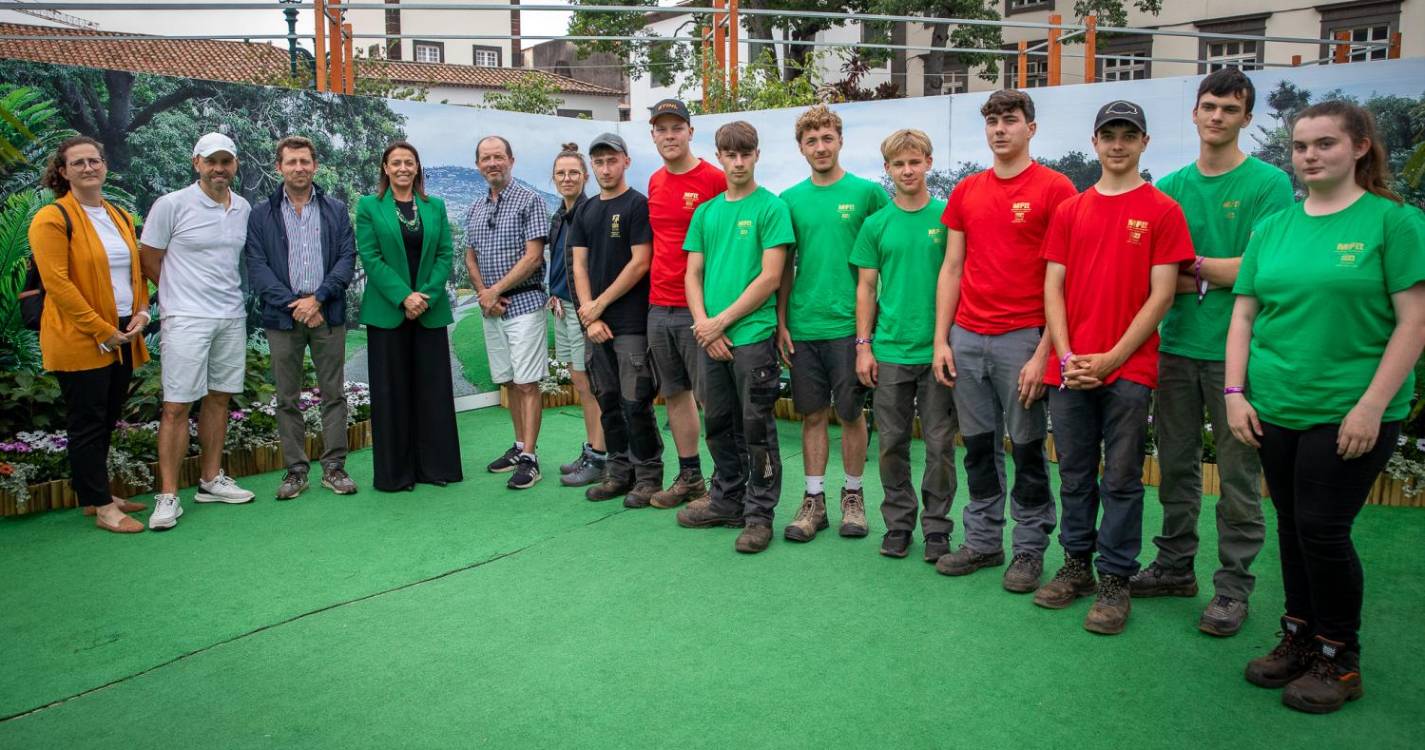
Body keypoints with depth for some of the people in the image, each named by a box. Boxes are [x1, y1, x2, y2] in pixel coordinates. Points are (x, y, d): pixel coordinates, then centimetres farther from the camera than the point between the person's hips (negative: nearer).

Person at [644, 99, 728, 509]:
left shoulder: (715, 179, -8)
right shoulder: (654, 183, 12)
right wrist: (656, 292, 16)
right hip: (659, 307, 7)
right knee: (675, 393, 13)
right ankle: (689, 478, 25)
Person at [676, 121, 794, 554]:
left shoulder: (771, 207, -5)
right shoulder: (705, 212, 12)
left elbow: (770, 278, -11)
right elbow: (693, 274, 11)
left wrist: (722, 320, -11)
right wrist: (704, 324, -5)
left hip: (753, 335, -6)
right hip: (711, 337, 6)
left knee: (756, 427, 1)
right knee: (719, 425, 14)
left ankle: (760, 514, 11)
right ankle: (726, 502, 29)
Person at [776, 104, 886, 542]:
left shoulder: (867, 193, -2)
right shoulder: (791, 200, 7)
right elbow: (783, 267, 10)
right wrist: (781, 322, 5)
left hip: (848, 324, -3)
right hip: (802, 326, 3)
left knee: (851, 413, 6)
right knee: (812, 414, 9)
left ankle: (853, 495, 22)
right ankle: (814, 501, 18)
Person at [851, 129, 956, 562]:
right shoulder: (876, 224, 5)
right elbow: (866, 288, 7)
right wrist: (863, 346, 1)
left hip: (938, 350, -1)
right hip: (889, 350, 2)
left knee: (940, 444, 4)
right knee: (892, 443, 9)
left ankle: (937, 527, 18)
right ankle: (898, 522, 23)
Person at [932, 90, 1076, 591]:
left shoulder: (1054, 189, -4)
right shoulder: (966, 191, 12)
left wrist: (1044, 352, -13)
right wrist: (941, 341, 6)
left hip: (1023, 338, -4)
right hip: (967, 339, 5)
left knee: (1027, 447, 5)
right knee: (978, 446, 11)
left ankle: (1030, 549, 18)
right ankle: (983, 540, 24)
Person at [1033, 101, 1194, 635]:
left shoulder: (1162, 211, 1)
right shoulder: (1069, 211, 11)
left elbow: (1161, 295, -5)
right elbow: (1053, 287, 8)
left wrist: (1111, 358, -10)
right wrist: (1066, 356, -4)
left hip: (1128, 369, -3)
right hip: (1068, 367, 4)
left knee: (1121, 479, 3)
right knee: (1074, 474, 11)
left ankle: (1115, 580, 13)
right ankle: (1076, 565, 25)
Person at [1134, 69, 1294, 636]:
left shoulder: (1269, 184, -4)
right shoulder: (1170, 187, 9)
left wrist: (1192, 265, -6)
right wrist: (1214, 276, -12)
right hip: (1177, 346, 5)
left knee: (1238, 473, 3)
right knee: (1176, 465, 13)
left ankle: (1234, 585, 15)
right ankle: (1175, 567, 27)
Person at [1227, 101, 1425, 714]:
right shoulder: (1272, 228, 9)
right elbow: (1243, 316, 10)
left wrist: (1372, 406, -15)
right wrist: (1235, 393, 1)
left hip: (1352, 411, -4)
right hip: (1276, 409, 5)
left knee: (1323, 530, -3)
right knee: (1291, 526, 13)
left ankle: (1339, 658, 17)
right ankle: (1298, 637, 30)